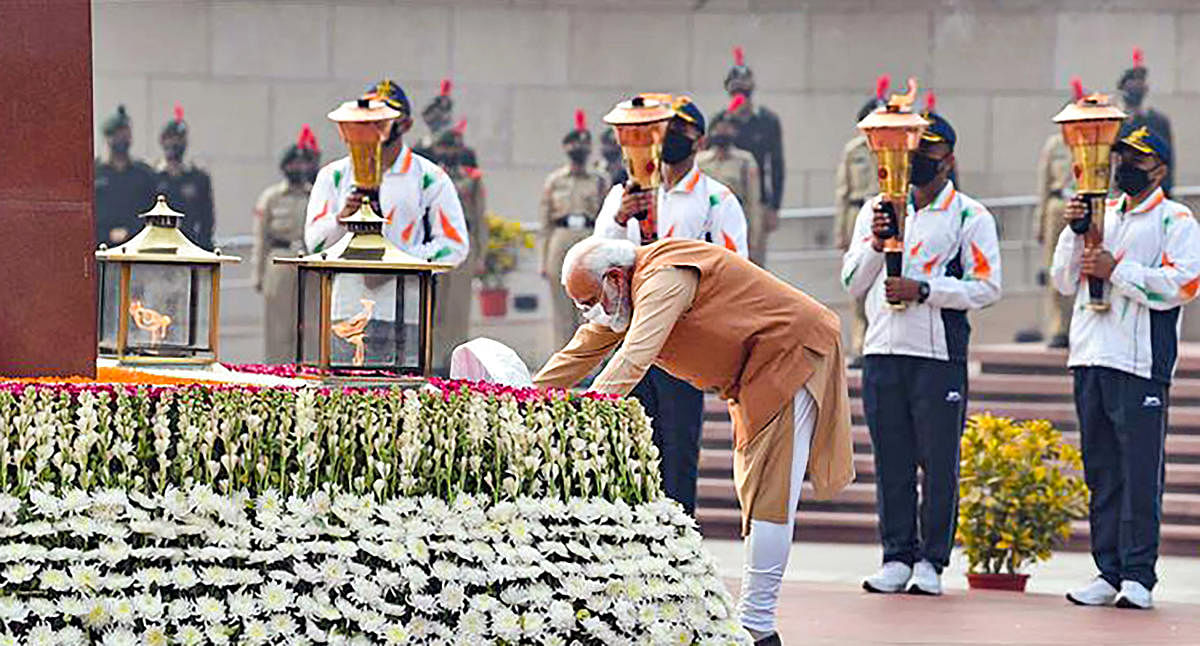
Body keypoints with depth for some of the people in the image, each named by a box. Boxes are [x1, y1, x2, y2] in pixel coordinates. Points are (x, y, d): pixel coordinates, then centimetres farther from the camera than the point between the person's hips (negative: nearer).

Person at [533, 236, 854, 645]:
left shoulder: (663, 278, -23)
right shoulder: (624, 294, 8)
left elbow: (633, 359, -34)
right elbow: (578, 354, 15)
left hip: (791, 352, -11)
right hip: (756, 374, 11)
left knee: (770, 494, -13)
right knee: (756, 491, 11)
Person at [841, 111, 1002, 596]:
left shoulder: (971, 217, 2)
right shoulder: (876, 210, 15)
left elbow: (986, 287, -6)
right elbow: (853, 284, 10)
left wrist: (923, 290, -14)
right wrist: (876, 244, -8)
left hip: (940, 355, -4)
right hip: (883, 351, 4)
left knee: (939, 460, -1)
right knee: (891, 461, 6)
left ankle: (931, 561, 5)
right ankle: (896, 556, 13)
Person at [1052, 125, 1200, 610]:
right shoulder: (1102, 215, 19)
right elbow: (1065, 281, 17)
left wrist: (1116, 271, -13)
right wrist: (1073, 230, 2)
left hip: (1141, 361, -6)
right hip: (1090, 359, 6)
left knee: (1140, 472, -7)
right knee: (1101, 472, 8)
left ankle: (1138, 576, -4)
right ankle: (1109, 573, 12)